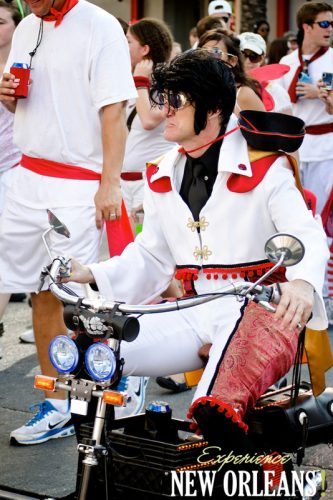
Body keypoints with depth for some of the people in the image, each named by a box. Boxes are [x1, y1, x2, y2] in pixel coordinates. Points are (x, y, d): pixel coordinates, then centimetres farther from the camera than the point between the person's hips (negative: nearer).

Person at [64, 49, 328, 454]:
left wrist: (303, 282, -33)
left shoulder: (263, 169, -2)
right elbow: (150, 257, 21)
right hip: (193, 315, 7)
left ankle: (223, 411, -71)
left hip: (256, 306, -6)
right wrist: (92, 274, 4)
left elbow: (308, 237, -10)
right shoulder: (163, 178, 16)